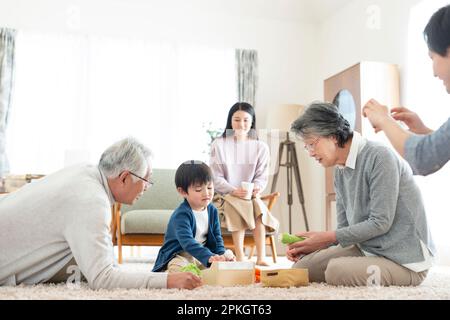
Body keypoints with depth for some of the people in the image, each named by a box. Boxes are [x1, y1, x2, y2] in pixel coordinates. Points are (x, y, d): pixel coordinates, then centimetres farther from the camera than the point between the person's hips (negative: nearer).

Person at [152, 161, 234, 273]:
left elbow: (217, 237, 6)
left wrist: (221, 255, -15)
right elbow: (187, 241, -36)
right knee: (178, 267, -38)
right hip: (178, 256, -7)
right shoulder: (181, 214, -21)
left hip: (202, 251, 7)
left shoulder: (212, 210, 1)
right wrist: (209, 257, -50)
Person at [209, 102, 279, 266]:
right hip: (225, 195, -2)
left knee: (258, 206, -31)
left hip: (250, 195, 2)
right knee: (238, 207, -33)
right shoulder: (218, 145, 1)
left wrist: (256, 188, -20)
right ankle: (240, 259, -34)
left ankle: (261, 257, -33)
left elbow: (262, 176, 4)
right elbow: (216, 177, -4)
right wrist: (233, 190, -20)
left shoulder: (261, 147, 7)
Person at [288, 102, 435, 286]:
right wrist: (310, 245, -7)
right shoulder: (340, 172, 7)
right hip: (366, 249, 8)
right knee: (301, 267, -4)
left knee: (336, 270, -30)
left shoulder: (379, 157, -19)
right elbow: (345, 229, 9)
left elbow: (380, 223, -21)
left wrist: (327, 237, -17)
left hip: (406, 260, -7)